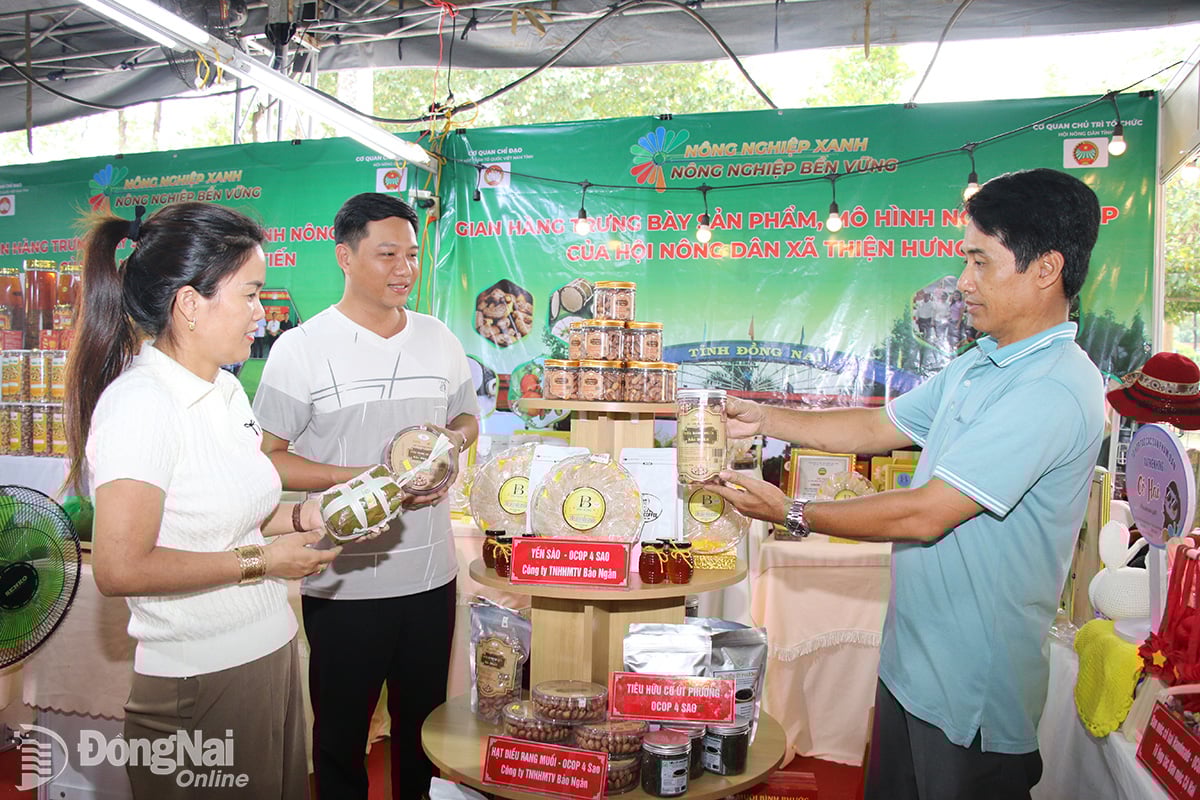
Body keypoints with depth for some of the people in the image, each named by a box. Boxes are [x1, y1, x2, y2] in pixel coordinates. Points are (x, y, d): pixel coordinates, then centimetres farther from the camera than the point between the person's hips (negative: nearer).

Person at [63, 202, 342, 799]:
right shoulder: (139, 403, -20)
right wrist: (259, 560, -17)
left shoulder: (225, 390, 7)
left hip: (268, 654, 8)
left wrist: (300, 517, -1)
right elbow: (120, 568, -24)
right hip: (199, 681, -8)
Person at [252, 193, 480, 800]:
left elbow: (466, 415, 19)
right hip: (343, 583, -4)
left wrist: (454, 437, -5)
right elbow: (266, 456, -9)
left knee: (424, 721, 20)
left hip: (431, 573, 4)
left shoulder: (441, 339, 6)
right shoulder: (300, 349, -8)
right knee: (342, 732, 15)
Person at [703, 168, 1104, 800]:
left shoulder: (1054, 391, -25)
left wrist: (792, 514, -19)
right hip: (910, 656, 9)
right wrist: (764, 419, 6)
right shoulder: (980, 366, 7)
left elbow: (924, 515, -27)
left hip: (972, 685, -8)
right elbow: (879, 427, 13)